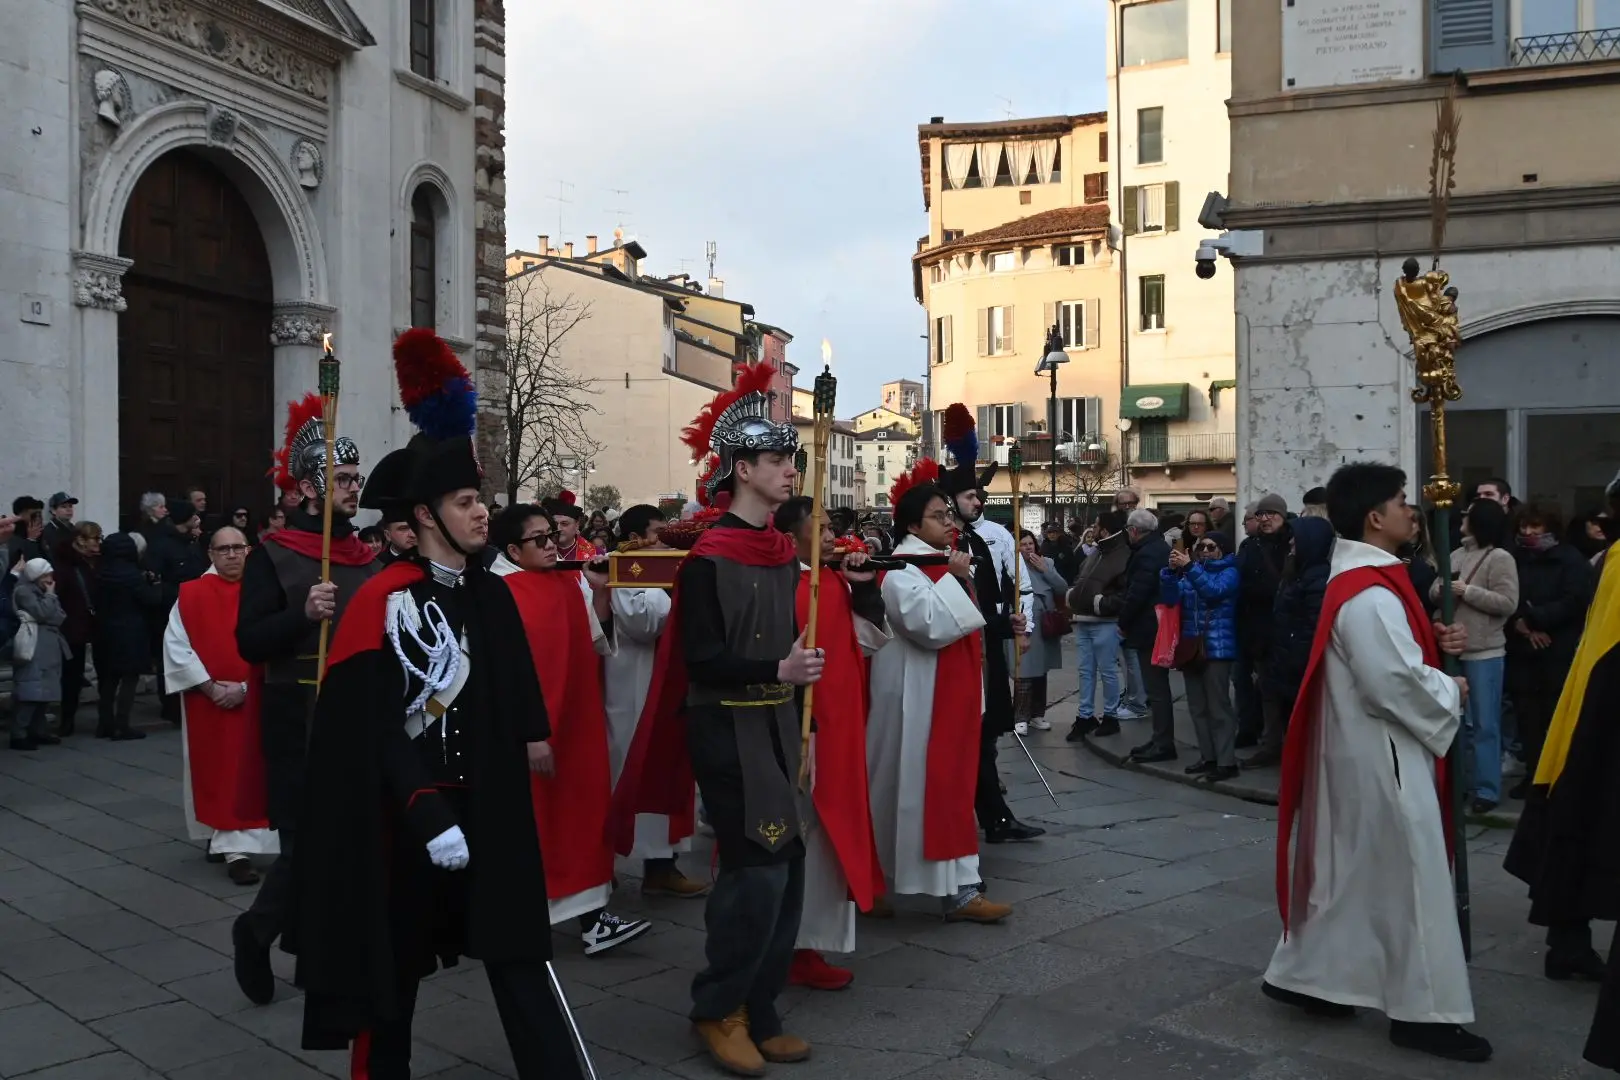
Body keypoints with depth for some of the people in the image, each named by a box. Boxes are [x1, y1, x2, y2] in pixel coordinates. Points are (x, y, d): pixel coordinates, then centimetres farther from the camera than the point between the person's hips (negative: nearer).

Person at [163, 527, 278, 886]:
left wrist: (245, 686, -14)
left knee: (245, 770, 3)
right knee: (212, 769, 7)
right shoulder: (190, 596, -2)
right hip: (206, 700, 0)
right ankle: (223, 838, 17)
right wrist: (210, 687, -12)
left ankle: (235, 846, 11)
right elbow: (176, 647, -6)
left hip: (252, 700, 0)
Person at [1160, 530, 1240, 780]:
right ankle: (1208, 756, 17)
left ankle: (1226, 761, -5)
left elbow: (1213, 591, -21)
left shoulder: (1228, 572, 0)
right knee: (1198, 707, 9)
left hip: (1217, 648, -6)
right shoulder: (1191, 572, 17)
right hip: (1190, 647, 7)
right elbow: (1170, 598, 4)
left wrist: (1189, 567, -25)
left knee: (1218, 707, -7)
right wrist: (1172, 571, -11)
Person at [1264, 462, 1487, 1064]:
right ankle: (1423, 1010, 12)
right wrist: (1451, 693, -9)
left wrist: (1435, 643, 1)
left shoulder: (1358, 579, 10)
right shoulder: (1370, 594, -23)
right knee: (1407, 877, 0)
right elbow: (1397, 684, -27)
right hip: (1381, 756, -11)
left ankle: (1304, 975, 26)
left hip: (1366, 750, 11)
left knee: (1348, 869, 17)